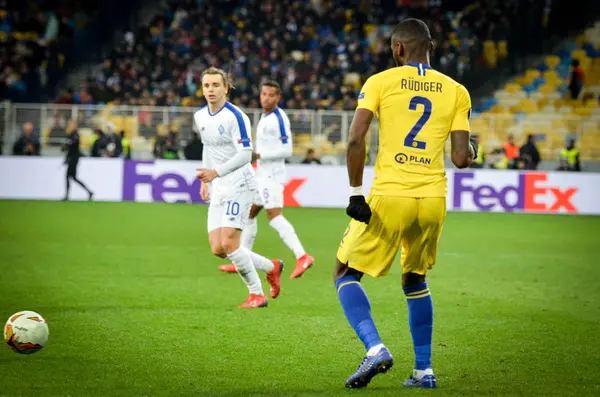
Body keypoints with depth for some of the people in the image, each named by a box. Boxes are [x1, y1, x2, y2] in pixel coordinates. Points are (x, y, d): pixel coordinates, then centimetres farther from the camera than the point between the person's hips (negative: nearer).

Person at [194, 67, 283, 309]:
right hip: (218, 189, 8)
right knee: (218, 249, 0)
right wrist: (205, 181, 21)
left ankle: (257, 294, 1)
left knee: (229, 244, -16)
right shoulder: (200, 117, 10)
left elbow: (245, 154, -20)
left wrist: (216, 172, -31)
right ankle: (271, 267, 20)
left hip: (239, 185, -8)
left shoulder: (235, 116, -14)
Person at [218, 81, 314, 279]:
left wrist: (259, 155, -20)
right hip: (262, 173, 10)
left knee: (274, 215, -21)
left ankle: (302, 256, -30)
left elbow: (286, 150, -19)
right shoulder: (264, 117, 15)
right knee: (249, 214, 16)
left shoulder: (279, 119, -14)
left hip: (271, 175, -10)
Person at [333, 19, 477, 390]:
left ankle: (375, 348, -12)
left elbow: (356, 139, -10)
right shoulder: (456, 91, 8)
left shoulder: (380, 82, 1)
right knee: (415, 280, 25)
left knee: (345, 275, 10)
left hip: (389, 196, -4)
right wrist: (472, 149, 25)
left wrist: (356, 193, -7)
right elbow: (462, 157, 2)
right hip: (433, 199, 4)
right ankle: (424, 371, 19)